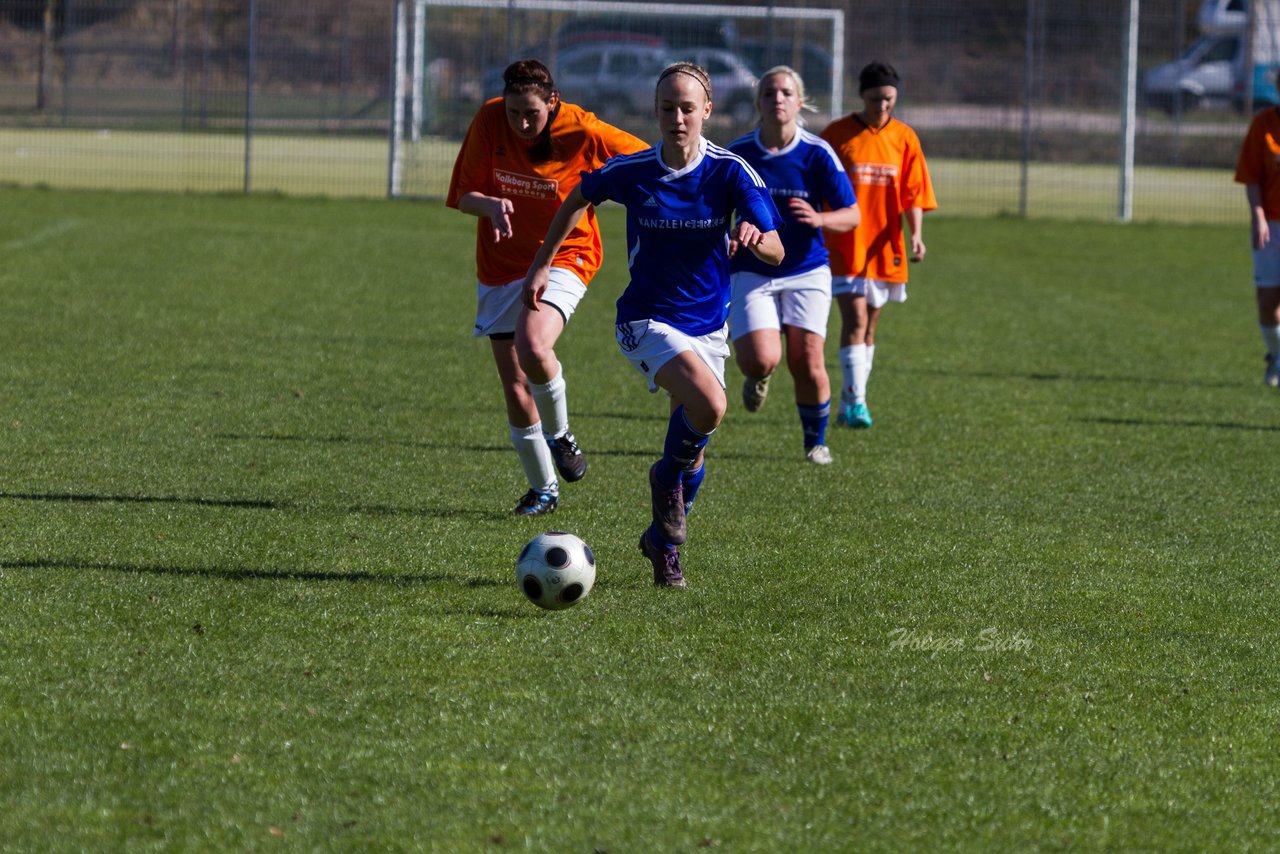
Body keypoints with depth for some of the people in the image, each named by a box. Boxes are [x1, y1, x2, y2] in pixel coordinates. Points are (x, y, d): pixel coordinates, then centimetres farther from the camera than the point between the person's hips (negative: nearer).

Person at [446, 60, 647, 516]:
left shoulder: (583, 132, -17)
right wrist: (491, 205, -25)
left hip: (562, 259, -3)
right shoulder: (489, 121, -11)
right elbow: (462, 195, -5)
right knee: (516, 393, 3)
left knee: (533, 347, -32)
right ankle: (543, 489, 24)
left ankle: (560, 434, -4)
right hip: (501, 268, 3)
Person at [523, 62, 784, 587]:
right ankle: (668, 477, 0)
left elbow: (776, 253, -15)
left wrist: (755, 238, -39)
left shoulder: (730, 172, -10)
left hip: (708, 324, 3)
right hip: (648, 321, -3)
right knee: (708, 405, -30)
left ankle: (664, 544, 34)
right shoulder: (631, 171, -10)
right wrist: (541, 265, 12)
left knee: (692, 446, 10)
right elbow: (579, 198, 12)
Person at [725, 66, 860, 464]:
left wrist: (819, 219, -25)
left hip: (806, 271, 0)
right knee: (761, 359, -19)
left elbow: (851, 215, -5)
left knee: (807, 362, -10)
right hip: (751, 273, 0)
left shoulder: (817, 154, -7)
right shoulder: (738, 153, -3)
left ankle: (816, 440, 15)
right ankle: (758, 378, 20)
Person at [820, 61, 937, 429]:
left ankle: (849, 403, 21)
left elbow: (913, 195, 4)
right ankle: (856, 402, -18)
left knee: (867, 326, 11)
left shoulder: (904, 138, 5)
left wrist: (915, 234, -11)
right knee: (855, 319, -15)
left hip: (884, 247, 4)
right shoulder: (837, 134, -3)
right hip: (845, 246, -4)